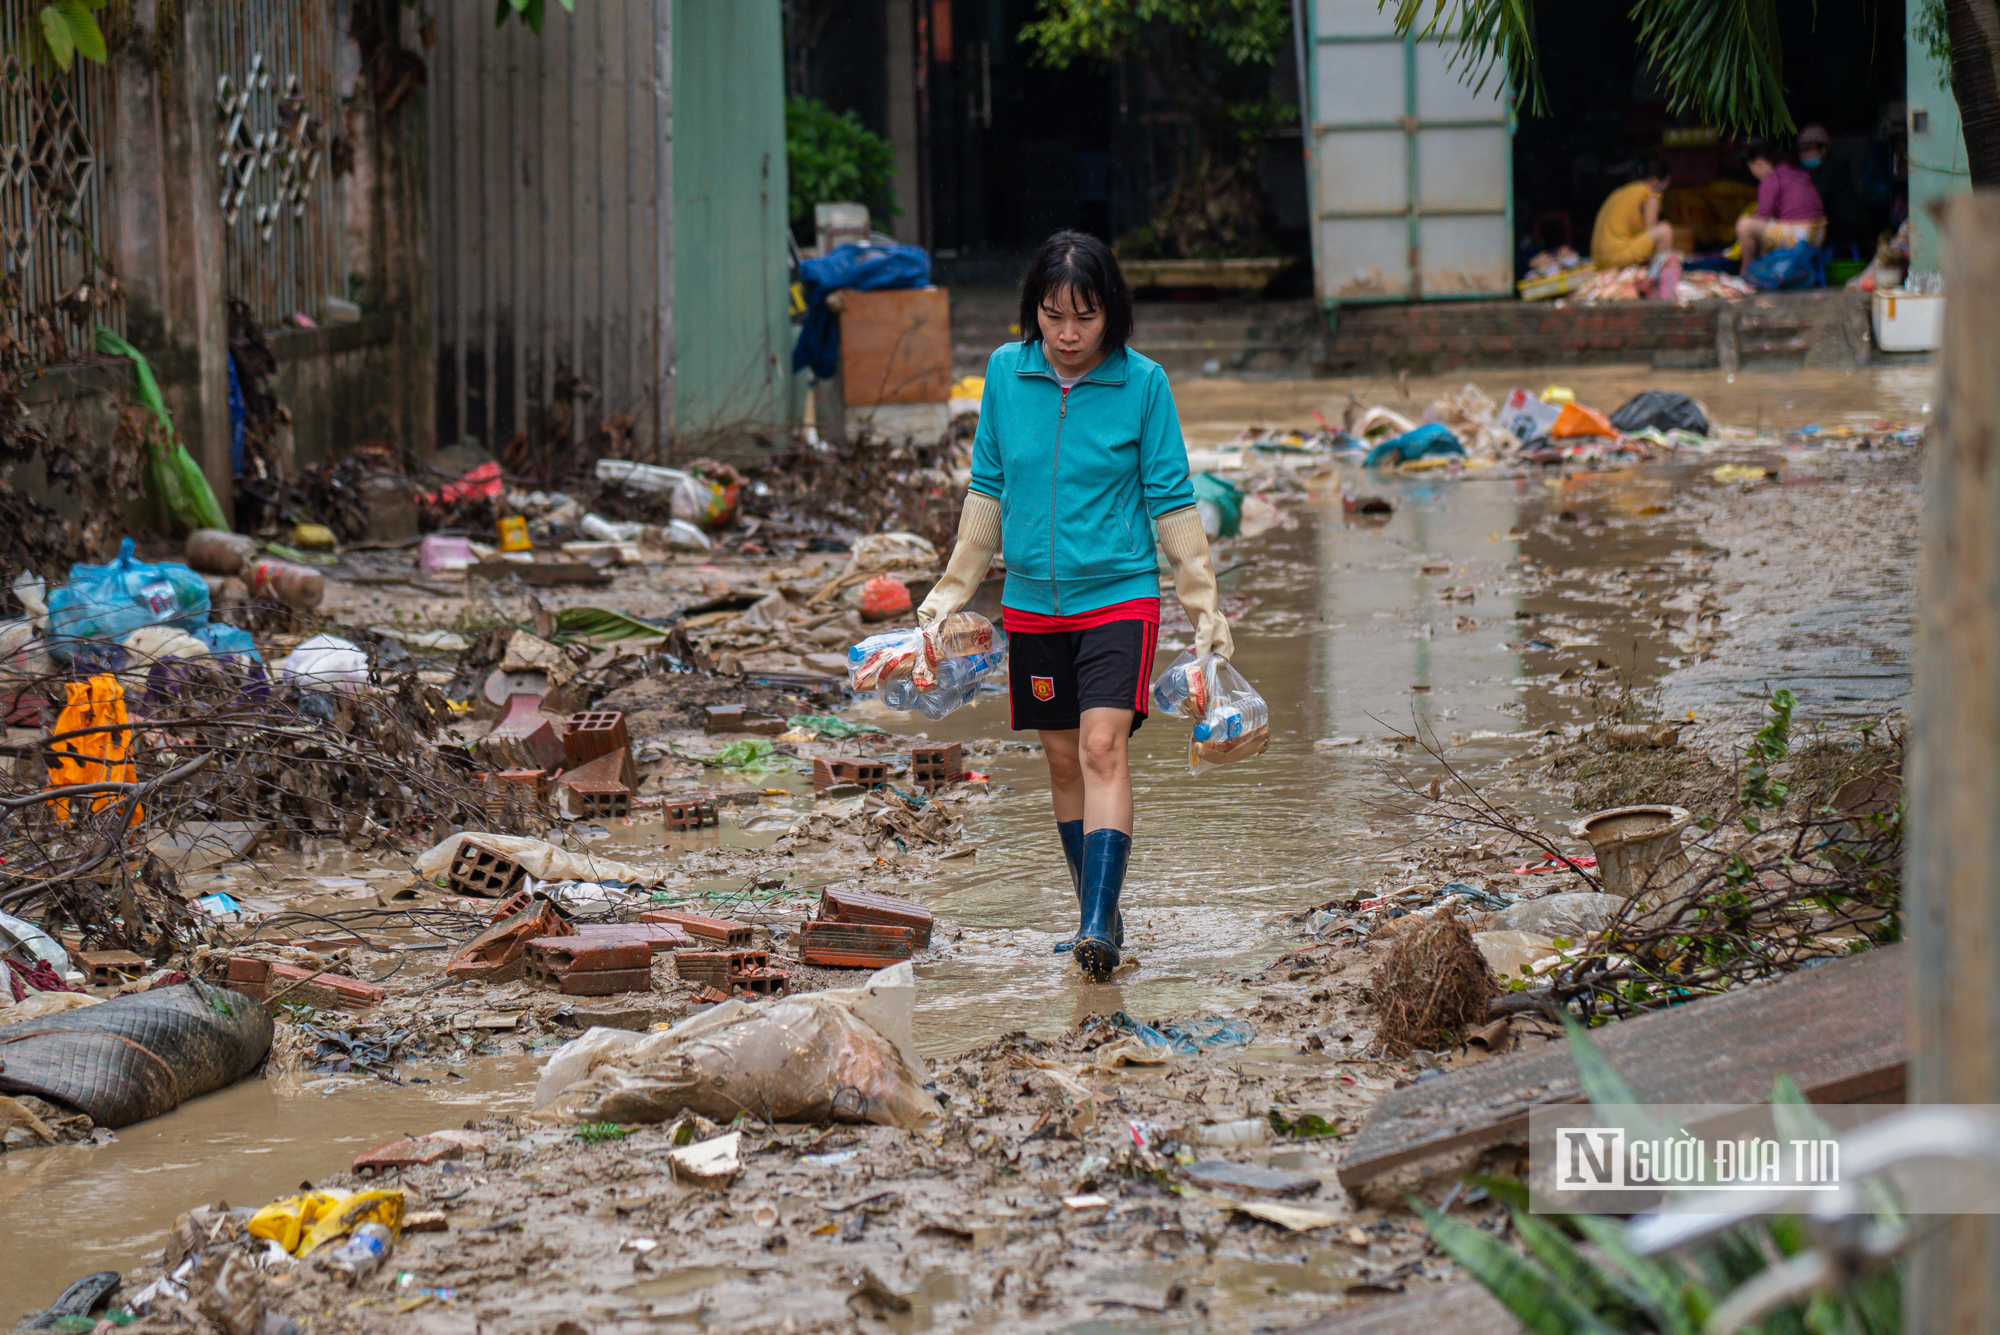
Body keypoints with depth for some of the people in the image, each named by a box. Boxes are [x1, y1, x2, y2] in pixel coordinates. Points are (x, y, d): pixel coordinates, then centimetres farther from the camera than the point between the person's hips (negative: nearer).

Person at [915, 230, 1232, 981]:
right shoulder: (1005, 372, 1)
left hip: (1119, 595, -4)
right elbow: (988, 489, 12)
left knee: (1103, 749, -17)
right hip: (1032, 602, 4)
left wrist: (1203, 602, 0)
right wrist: (954, 587, 14)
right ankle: (1097, 917, 21)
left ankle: (1099, 926, -23)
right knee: (1063, 760, 9)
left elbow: (1171, 499, 0)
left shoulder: (1142, 383, -6)